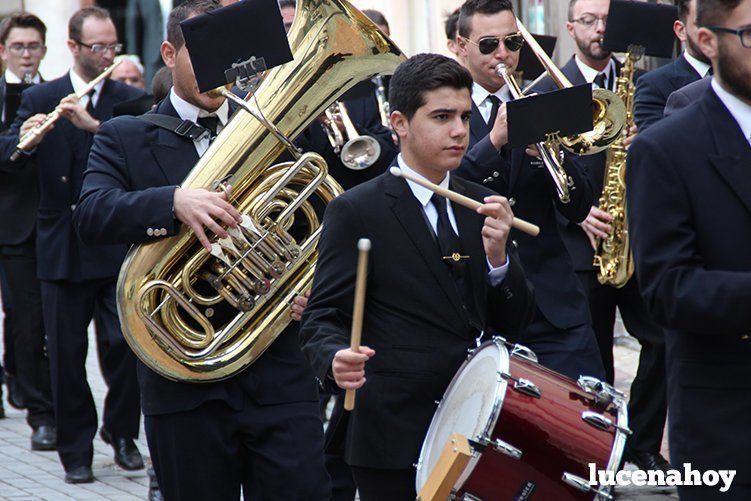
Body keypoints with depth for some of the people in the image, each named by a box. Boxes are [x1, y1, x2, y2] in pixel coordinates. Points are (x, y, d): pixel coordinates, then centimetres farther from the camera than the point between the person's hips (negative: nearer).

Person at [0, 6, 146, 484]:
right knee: (67, 354, 3)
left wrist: (93, 125, -26)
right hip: (63, 246, 0)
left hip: (117, 244, 0)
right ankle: (76, 449, 15)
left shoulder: (129, 100, 5)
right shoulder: (40, 99, 5)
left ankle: (123, 434, 15)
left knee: (123, 344, -5)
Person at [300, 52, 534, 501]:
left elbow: (513, 324, 9)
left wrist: (497, 256, -10)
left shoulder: (482, 207, 11)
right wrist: (336, 359, -30)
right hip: (397, 444, -5)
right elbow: (322, 319, -8)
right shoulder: (356, 212, -5)